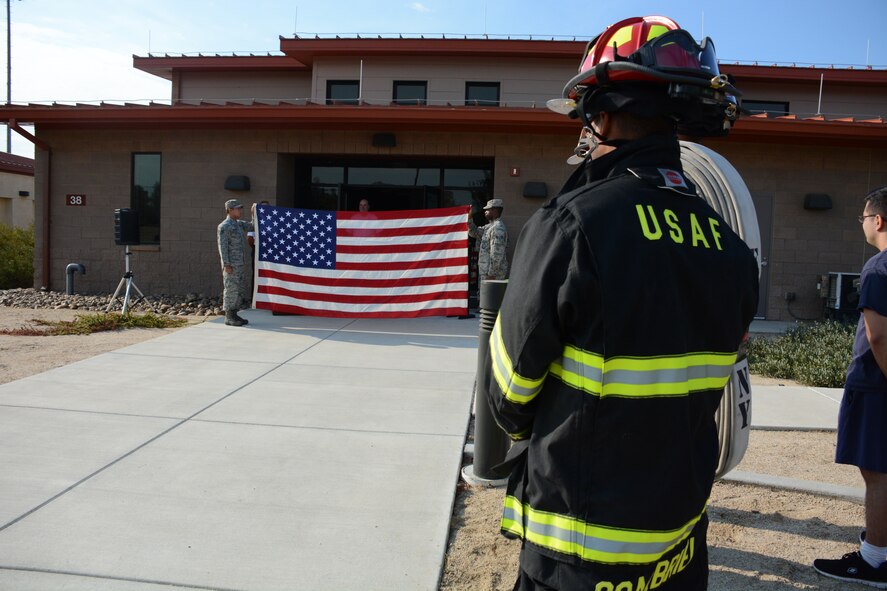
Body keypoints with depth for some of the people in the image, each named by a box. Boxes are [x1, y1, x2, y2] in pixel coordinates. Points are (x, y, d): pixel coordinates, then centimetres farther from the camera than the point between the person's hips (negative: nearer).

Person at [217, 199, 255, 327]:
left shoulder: (239, 224, 15)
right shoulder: (224, 226, -10)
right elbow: (222, 247, -14)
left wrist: (254, 213, 6)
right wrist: (226, 264, -20)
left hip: (239, 264, 9)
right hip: (231, 264, -9)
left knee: (238, 290, 10)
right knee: (231, 289, -5)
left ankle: (234, 314, 16)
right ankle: (229, 317, 0)